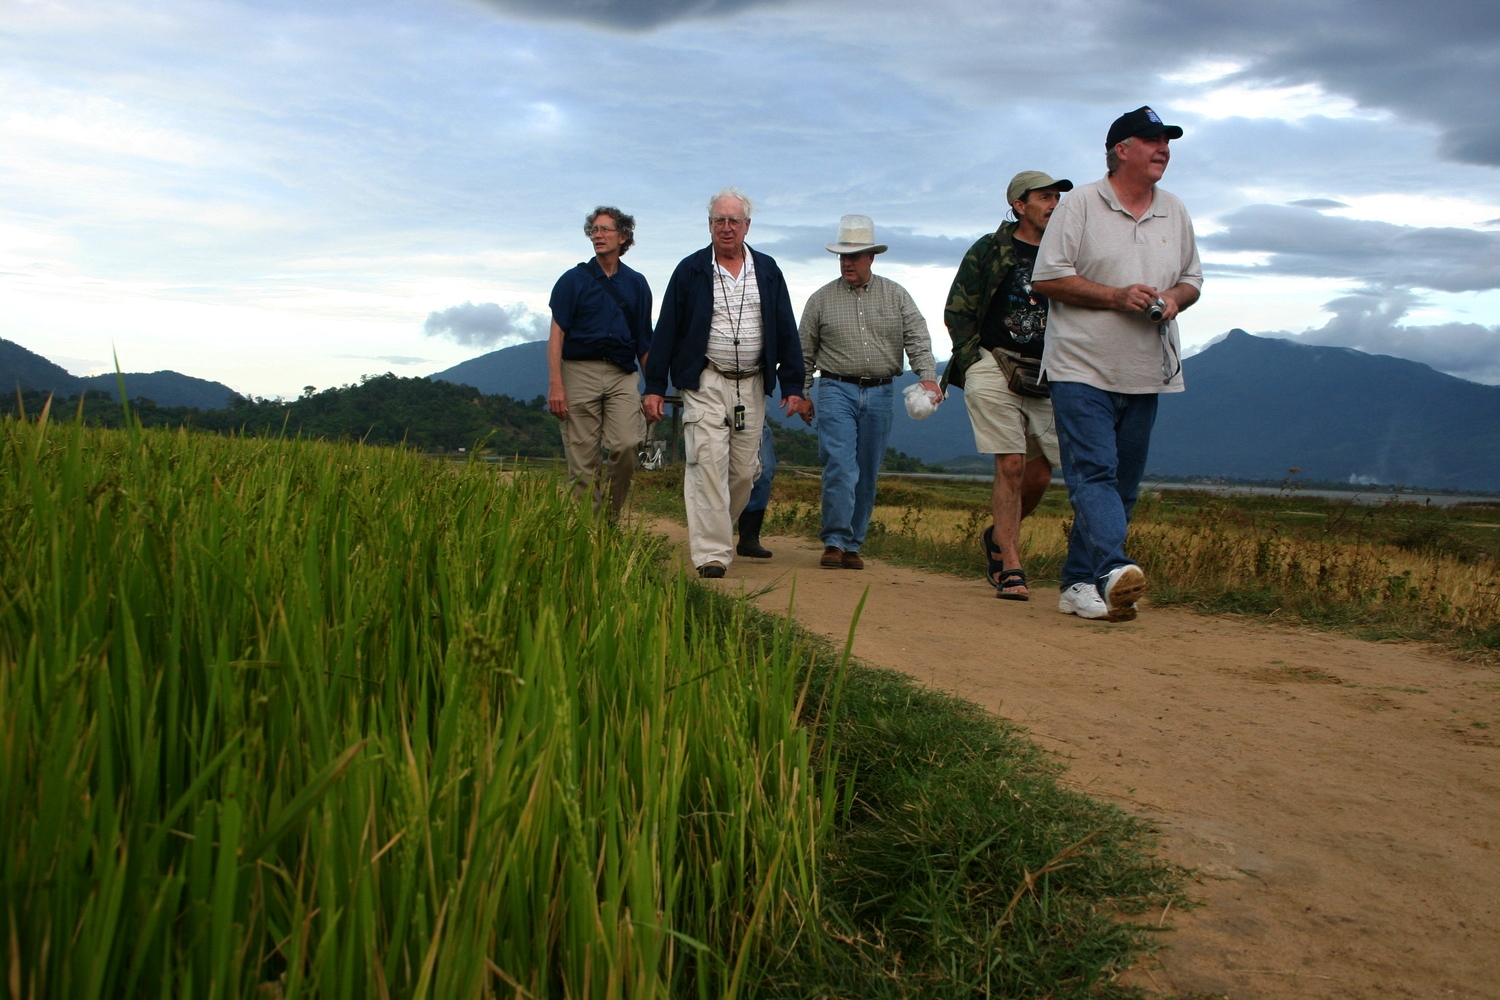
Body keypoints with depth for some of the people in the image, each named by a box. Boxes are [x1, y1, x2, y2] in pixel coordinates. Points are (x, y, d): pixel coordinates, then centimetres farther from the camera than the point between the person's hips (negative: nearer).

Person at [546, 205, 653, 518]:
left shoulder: (636, 284, 13)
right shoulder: (573, 280, 6)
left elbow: (644, 341, 16)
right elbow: (557, 334, 0)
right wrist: (555, 384, -11)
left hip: (623, 375, 1)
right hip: (580, 373, -1)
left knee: (626, 445, -16)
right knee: (583, 460, -3)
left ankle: (611, 517, 2)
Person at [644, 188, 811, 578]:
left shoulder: (768, 271, 10)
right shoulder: (690, 270, 3)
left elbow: (786, 331, 10)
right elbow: (666, 330, 3)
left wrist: (793, 386, 4)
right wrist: (655, 387, -3)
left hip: (752, 384, 3)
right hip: (705, 383, -3)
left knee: (745, 469, 4)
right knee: (709, 463, -13)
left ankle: (713, 530, 25)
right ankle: (710, 554, -13)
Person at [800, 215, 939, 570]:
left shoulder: (895, 295, 9)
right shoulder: (821, 300, 7)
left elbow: (917, 339, 1)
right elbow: (804, 352, 12)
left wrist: (928, 376, -14)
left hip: (880, 394, 2)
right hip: (837, 391, -2)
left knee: (867, 475, 5)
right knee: (840, 468, -15)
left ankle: (852, 546, 13)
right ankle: (834, 543, -11)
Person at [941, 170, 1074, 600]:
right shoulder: (989, 250, 2)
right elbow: (956, 312, 2)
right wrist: (980, 365, -6)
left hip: (1049, 380, 4)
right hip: (995, 373, -4)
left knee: (1040, 474, 2)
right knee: (1010, 465, -11)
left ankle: (997, 537, 29)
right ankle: (1010, 568, -5)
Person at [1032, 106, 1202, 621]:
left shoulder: (1175, 212, 15)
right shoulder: (1079, 205, -2)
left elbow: (1192, 278, 22)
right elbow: (1047, 278, -7)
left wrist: (1175, 298, -2)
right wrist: (1115, 296, -15)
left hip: (1146, 373, 6)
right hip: (1083, 368, -6)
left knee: (1123, 483, 6)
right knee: (1093, 473, -17)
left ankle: (1078, 582, 13)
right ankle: (1114, 570, -30)